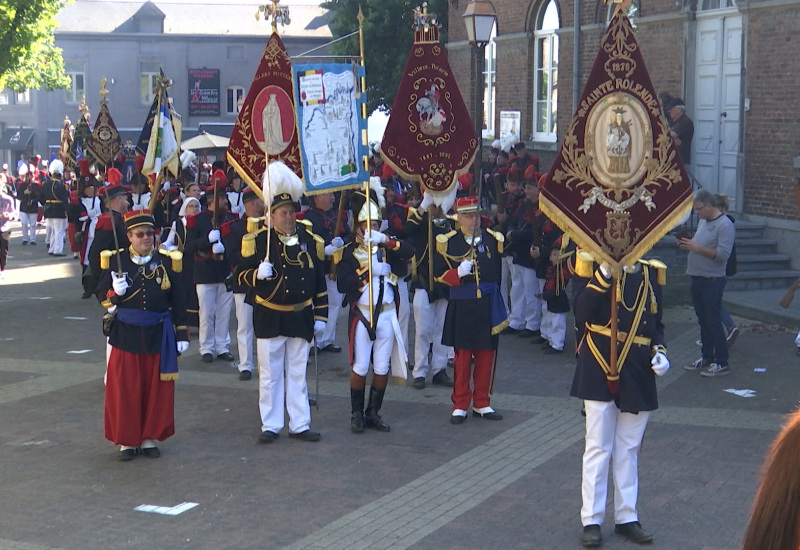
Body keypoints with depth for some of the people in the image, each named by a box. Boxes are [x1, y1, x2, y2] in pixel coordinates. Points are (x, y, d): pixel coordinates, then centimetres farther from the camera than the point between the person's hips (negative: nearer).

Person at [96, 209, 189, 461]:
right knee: (125, 389, 2)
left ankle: (151, 438, 19)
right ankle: (127, 440, 15)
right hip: (125, 334, -1)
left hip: (158, 335, 1)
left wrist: (182, 335, 4)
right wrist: (115, 292, -19)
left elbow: (178, 302, 6)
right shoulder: (116, 260, 0)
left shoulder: (167, 261, 3)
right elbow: (102, 295, 3)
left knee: (157, 389, 5)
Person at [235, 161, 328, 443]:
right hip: (269, 317, -2)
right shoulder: (257, 240, -5)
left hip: (301, 317, 2)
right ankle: (270, 425, 13)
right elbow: (241, 274, -3)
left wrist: (320, 316, 6)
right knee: (270, 375, 5)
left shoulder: (311, 240, 4)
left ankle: (300, 425, 16)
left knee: (298, 374, 10)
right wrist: (258, 273, -25)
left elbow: (320, 283, 8)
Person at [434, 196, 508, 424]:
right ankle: (460, 405, 10)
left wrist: (491, 297, 13)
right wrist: (458, 274, -18)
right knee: (462, 356, 1)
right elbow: (439, 274, 0)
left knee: (486, 355, 7)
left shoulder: (493, 239, 7)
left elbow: (497, 273, 15)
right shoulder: (448, 242, 0)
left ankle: (481, 404, 18)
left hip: (488, 308, 3)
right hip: (462, 308, -3)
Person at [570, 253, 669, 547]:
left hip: (638, 376, 4)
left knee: (629, 450, 12)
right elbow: (582, 311, -20)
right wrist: (605, 272, -27)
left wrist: (660, 352, 0)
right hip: (600, 372, -4)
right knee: (598, 448, 1)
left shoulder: (651, 274, 9)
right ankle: (591, 520, 9)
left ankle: (626, 518, 21)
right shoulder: (596, 268, -5)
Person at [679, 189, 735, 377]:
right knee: (703, 321, 14)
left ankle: (722, 363, 1)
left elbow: (723, 254, -22)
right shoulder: (703, 221, 13)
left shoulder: (725, 225, -14)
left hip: (713, 280, -9)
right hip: (697, 277, 9)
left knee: (713, 321, -5)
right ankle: (707, 358, 24)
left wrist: (697, 247, -23)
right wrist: (687, 245, 2)